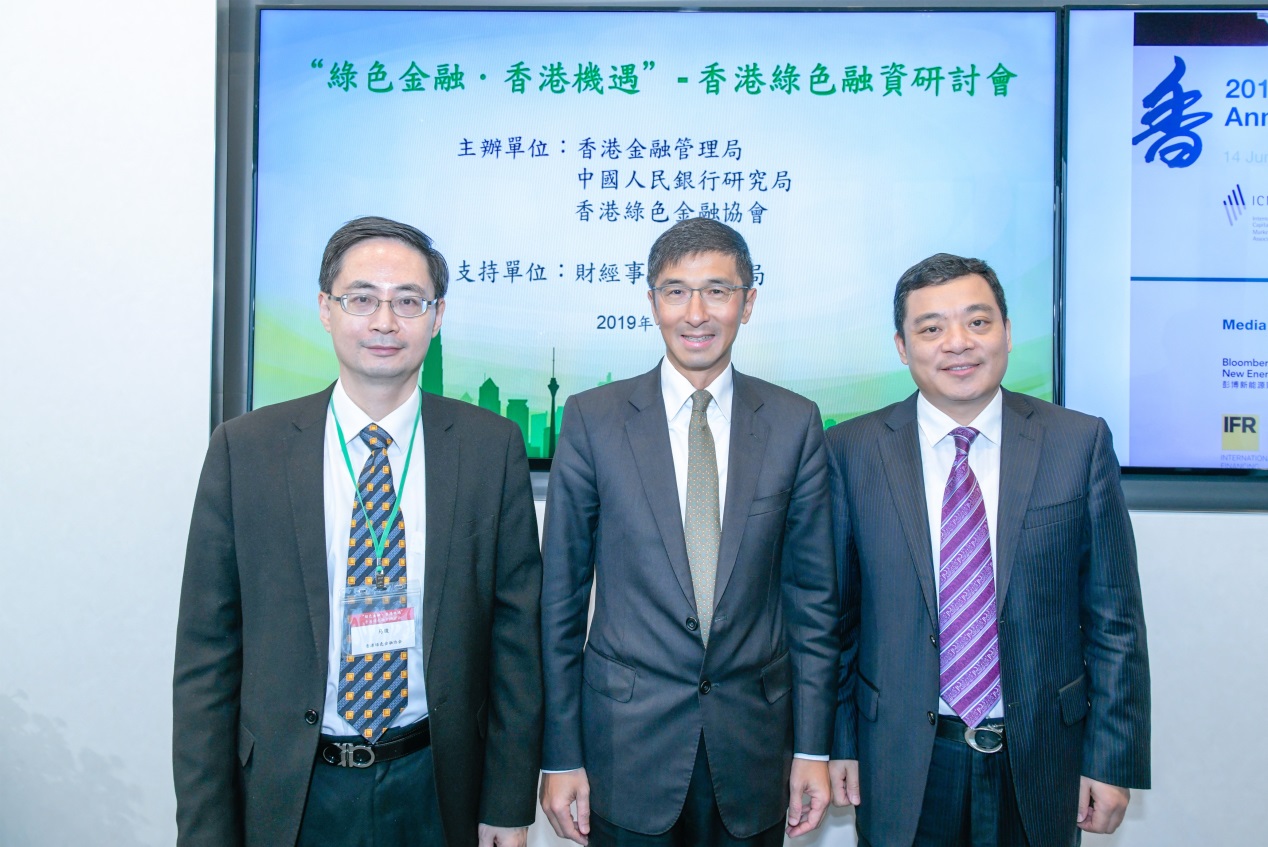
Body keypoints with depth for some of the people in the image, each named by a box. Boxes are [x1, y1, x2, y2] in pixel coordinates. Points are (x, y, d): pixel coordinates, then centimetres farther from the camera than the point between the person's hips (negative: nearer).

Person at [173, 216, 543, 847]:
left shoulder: (492, 447, -6)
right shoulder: (243, 449, -6)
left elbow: (516, 632, -3)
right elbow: (206, 650, -3)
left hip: (437, 792, 1)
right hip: (290, 795, 0)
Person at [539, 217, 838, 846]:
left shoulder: (795, 423, -1)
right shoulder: (592, 419, -6)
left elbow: (812, 594, 3)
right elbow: (560, 595, -3)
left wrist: (813, 747, 3)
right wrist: (560, 758, -3)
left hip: (755, 741, 2)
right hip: (627, 738, -1)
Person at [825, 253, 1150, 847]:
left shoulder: (1080, 442, -4)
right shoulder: (852, 451, -6)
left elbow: (1114, 615, -2)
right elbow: (833, 615, -1)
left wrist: (1113, 758, -3)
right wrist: (837, 742, 0)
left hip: (1040, 761, 1)